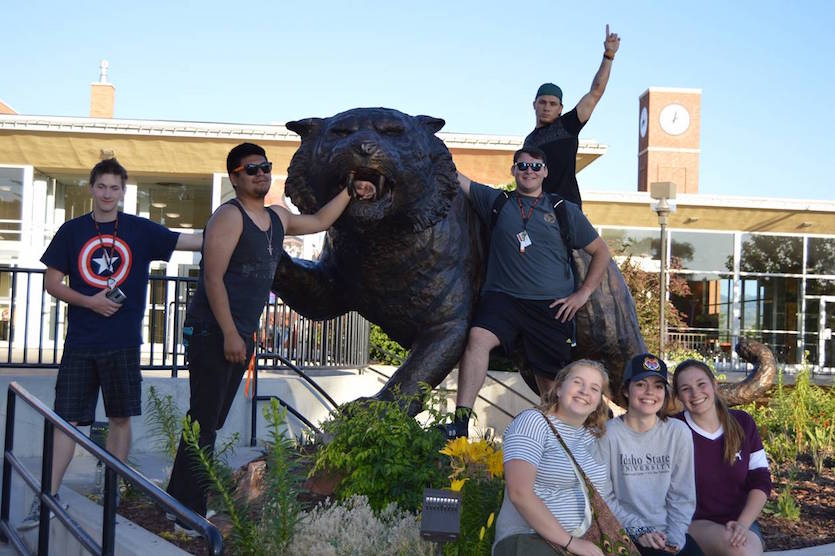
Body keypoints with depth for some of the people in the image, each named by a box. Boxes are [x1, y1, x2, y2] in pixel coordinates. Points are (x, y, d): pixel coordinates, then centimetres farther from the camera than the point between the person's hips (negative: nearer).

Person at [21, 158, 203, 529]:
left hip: (123, 343, 0)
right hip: (80, 343, 0)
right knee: (67, 419, 0)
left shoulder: (140, 230, 2)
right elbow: (51, 282, 6)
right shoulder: (72, 231, 5)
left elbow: (194, 241, -2)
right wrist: (90, 302, -9)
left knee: (120, 418, 7)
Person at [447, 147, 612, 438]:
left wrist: (583, 293, 6)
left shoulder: (564, 211, 11)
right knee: (478, 338, -29)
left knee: (551, 377, 5)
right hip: (503, 297, -1)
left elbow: (602, 252, 15)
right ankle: (460, 423, -32)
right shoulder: (495, 201, 12)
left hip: (552, 306, 1)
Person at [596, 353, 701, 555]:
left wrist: (675, 536, -6)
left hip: (668, 531, 4)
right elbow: (604, 496, -5)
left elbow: (682, 495, 5)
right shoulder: (608, 434, -7)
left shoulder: (678, 432, 2)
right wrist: (638, 530, -12)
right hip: (624, 535, -4)